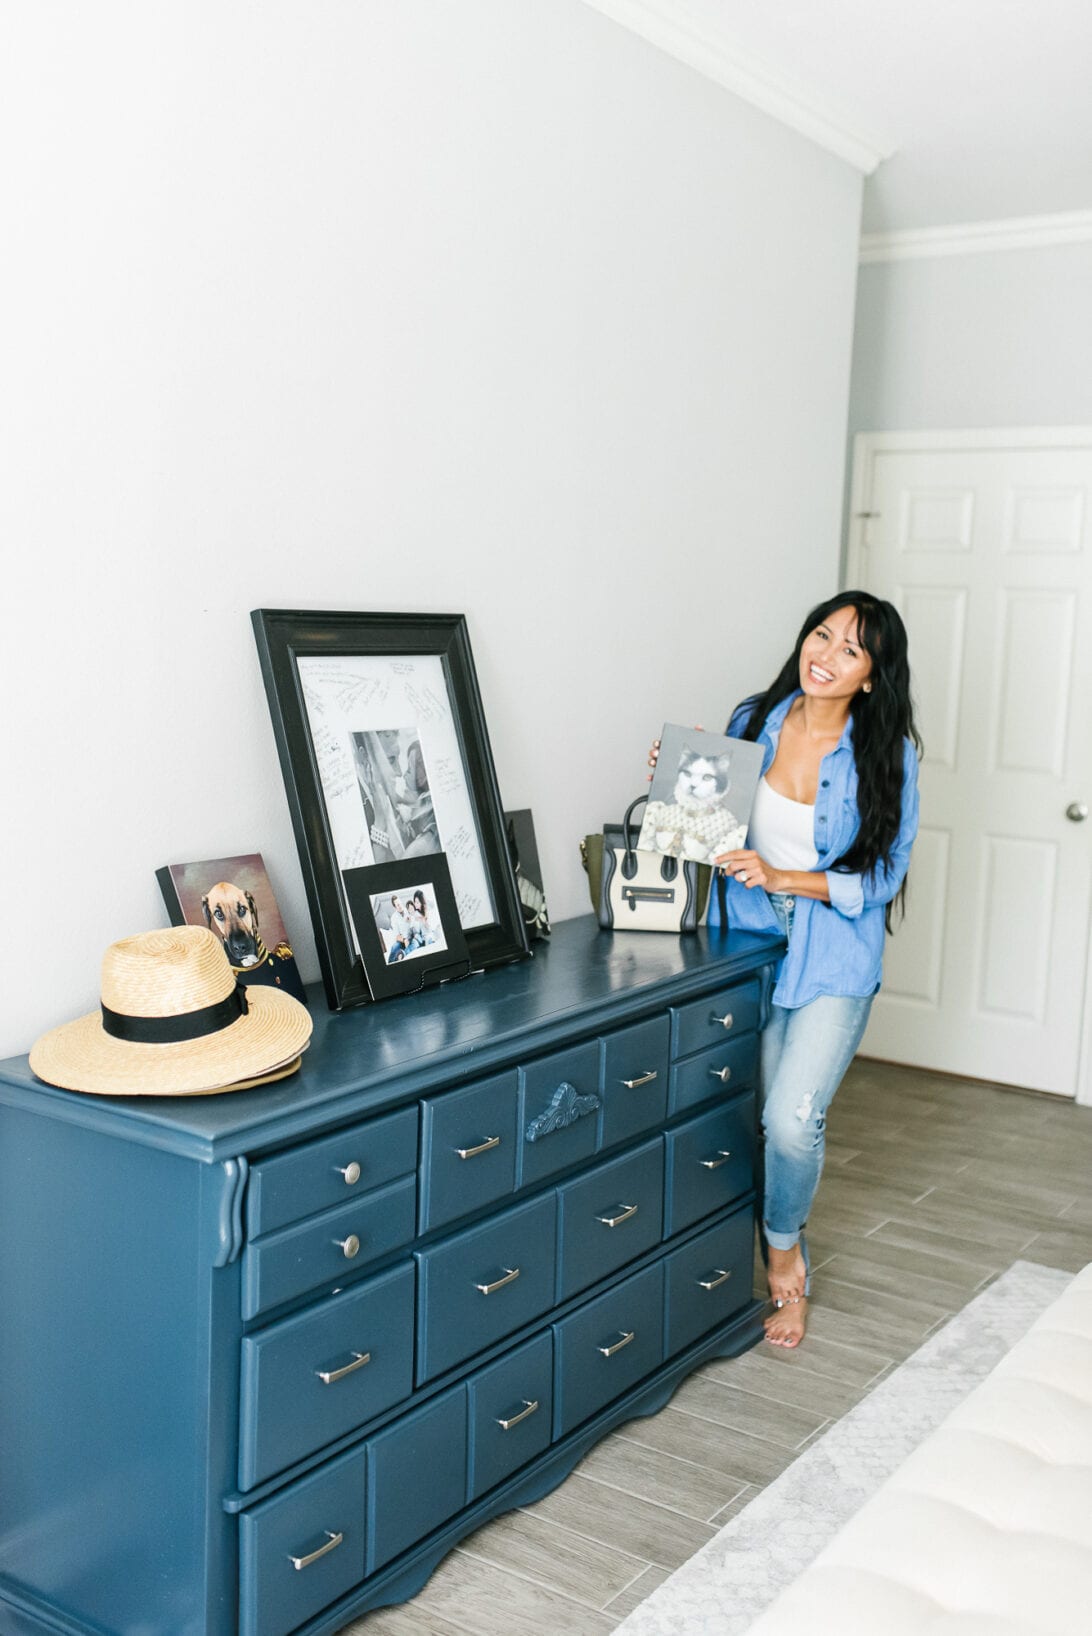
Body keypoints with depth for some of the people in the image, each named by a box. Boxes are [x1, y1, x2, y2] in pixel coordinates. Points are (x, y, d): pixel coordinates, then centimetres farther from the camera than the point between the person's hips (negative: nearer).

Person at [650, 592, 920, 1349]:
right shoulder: (753, 721, 0)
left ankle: (782, 1247, 17)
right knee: (754, 1116, 7)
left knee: (794, 1120, -16)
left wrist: (786, 879, -21)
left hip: (834, 961, -3)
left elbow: (883, 877, -9)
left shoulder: (888, 754, -9)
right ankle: (790, 1266, 32)